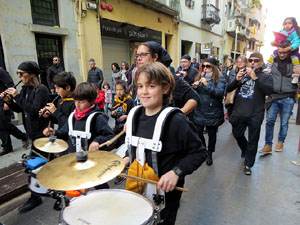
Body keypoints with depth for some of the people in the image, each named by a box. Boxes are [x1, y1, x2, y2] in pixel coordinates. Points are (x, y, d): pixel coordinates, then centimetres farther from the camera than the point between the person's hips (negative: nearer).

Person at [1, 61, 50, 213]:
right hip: (33, 132, 8)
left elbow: (34, 110, -24)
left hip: (41, 133, -8)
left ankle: (35, 198, 12)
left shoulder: (41, 90, -16)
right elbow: (19, 109, 13)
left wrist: (17, 96, -22)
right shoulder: (25, 89, 9)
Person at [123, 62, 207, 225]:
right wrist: (128, 157, -2)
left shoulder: (175, 121, -23)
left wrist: (176, 172, -26)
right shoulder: (136, 115, -3)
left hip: (165, 192, -5)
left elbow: (199, 153, -16)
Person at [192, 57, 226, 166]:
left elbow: (220, 93, -20)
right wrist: (195, 87, -10)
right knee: (198, 133, 6)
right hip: (199, 112, 4)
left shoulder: (220, 79, -4)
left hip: (212, 113, -3)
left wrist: (206, 85, -25)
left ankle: (209, 154, 31)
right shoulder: (200, 77, 9)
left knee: (212, 134, 11)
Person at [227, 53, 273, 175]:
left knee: (252, 141, 7)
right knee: (237, 135, 20)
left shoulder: (266, 77, 1)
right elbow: (228, 89, 4)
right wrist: (237, 80, -14)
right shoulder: (243, 74, 9)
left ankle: (248, 164, 24)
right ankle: (245, 150, 50)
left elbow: (269, 90, -19)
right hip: (239, 113, 3)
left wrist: (255, 78, -24)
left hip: (255, 115, -3)